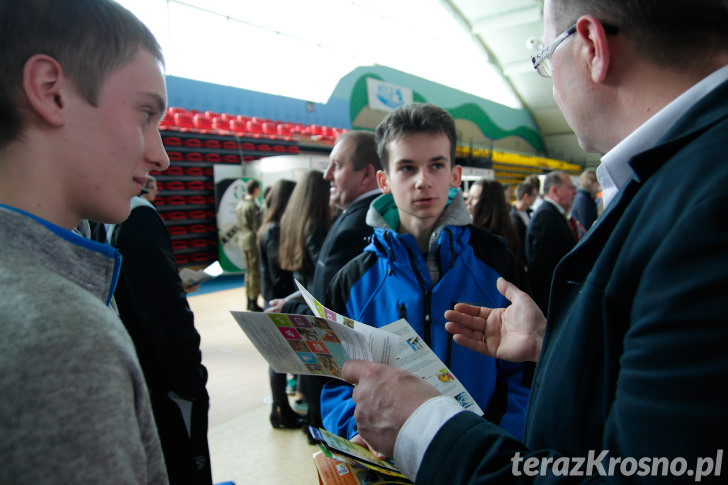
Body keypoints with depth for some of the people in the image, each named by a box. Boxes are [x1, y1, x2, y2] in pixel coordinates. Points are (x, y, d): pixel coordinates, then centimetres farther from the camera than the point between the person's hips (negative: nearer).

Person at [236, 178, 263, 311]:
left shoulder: (239, 205, 11)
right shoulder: (253, 206, -16)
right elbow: (257, 227, -17)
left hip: (243, 241, 9)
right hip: (253, 241, -9)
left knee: (248, 271, 16)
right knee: (255, 272, -2)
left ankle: (249, 302, 24)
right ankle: (254, 303, 2)